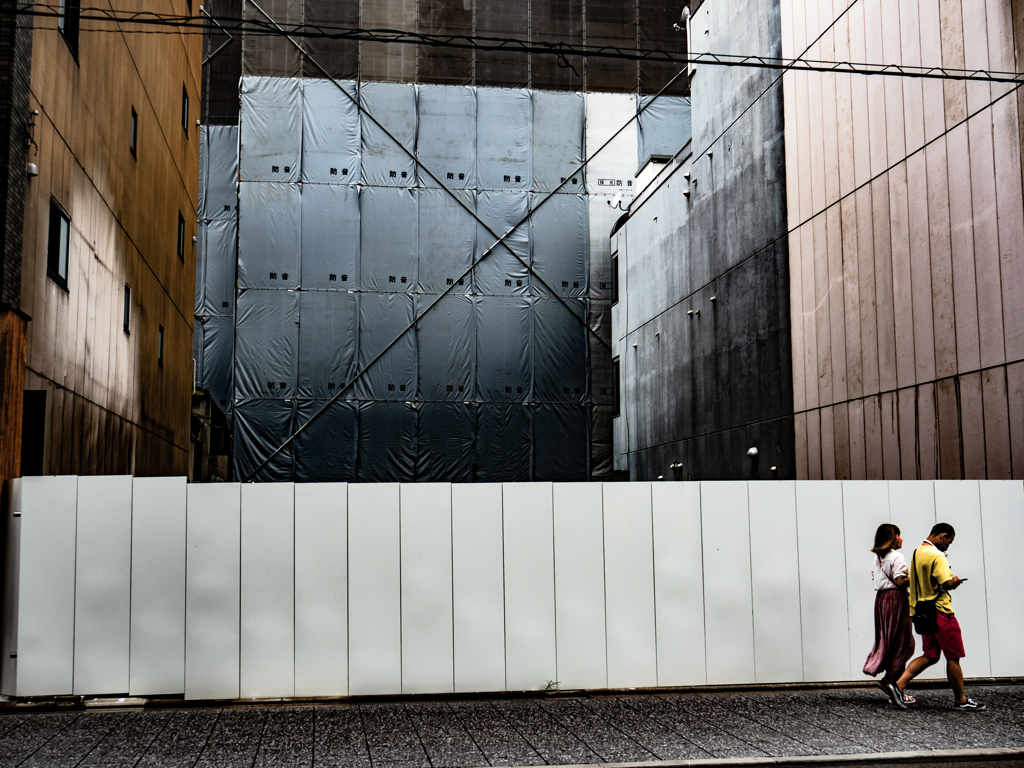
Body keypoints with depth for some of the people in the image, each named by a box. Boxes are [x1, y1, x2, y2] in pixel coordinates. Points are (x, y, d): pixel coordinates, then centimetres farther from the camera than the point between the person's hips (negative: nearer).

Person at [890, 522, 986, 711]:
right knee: (953, 657, 3)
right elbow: (947, 583, -24)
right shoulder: (936, 556, -17)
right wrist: (955, 580, -2)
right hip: (940, 611, -9)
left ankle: (900, 684, -1)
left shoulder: (917, 552, 12)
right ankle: (960, 700, 12)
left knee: (930, 656, 11)